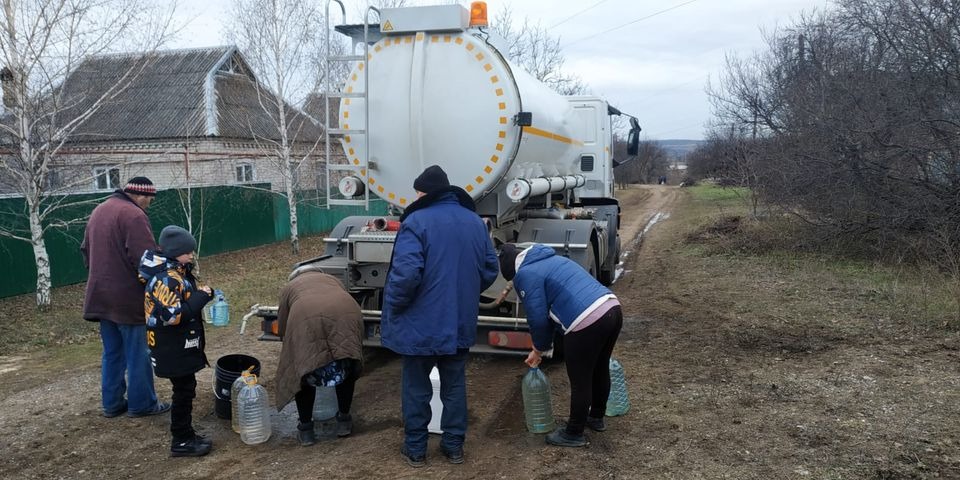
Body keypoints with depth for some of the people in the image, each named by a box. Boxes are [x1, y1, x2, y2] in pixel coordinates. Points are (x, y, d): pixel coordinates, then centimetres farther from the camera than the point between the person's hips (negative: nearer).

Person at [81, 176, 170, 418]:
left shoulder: (99, 211, 12)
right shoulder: (133, 215, -18)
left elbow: (86, 249, 21)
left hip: (101, 296, 9)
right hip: (130, 298, -8)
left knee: (112, 353, 17)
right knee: (138, 354, 4)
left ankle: (112, 403, 25)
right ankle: (141, 404, 13)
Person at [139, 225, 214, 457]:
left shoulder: (178, 273, 9)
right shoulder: (167, 279, -22)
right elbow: (173, 316, -28)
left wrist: (201, 293, 2)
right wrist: (202, 297, -22)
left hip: (181, 347, 10)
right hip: (173, 350, -10)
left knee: (186, 389, 17)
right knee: (184, 391, 0)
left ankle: (186, 435, 28)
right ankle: (181, 442, 11)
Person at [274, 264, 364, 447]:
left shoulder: (289, 287, 35)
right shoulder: (332, 280, 41)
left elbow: (282, 329, 34)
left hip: (307, 319, -2)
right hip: (346, 315, 2)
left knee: (303, 369, 20)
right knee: (348, 366, 25)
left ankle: (306, 428, 24)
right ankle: (344, 420, 32)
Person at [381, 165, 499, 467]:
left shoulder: (417, 221, -14)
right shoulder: (474, 221, 6)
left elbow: (406, 273, -24)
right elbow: (490, 269, 11)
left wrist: (393, 307, -9)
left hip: (421, 323, -5)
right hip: (460, 322, 5)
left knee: (416, 387, 10)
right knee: (454, 385, 16)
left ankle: (415, 448, 20)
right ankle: (454, 445, 24)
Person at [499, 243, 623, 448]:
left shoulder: (525, 274, -2)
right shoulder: (550, 259, 26)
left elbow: (538, 317, -3)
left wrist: (539, 348, 17)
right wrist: (541, 346, 33)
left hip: (587, 323, -9)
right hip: (613, 309, 9)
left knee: (580, 381, 9)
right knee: (600, 370, 27)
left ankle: (574, 434, 26)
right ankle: (596, 417, 47)